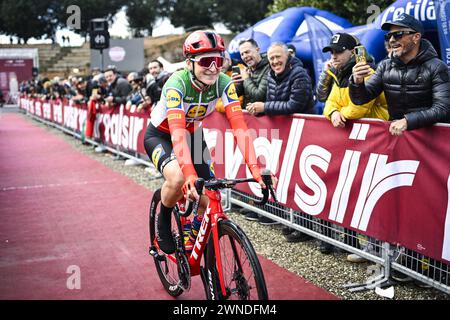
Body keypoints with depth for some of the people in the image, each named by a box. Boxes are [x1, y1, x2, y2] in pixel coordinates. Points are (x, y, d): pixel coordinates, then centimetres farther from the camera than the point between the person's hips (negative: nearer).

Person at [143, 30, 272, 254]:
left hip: (192, 135, 4)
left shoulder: (223, 83, -22)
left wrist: (254, 168, -42)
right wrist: (190, 175, -59)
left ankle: (194, 233, 25)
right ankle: (163, 221, -3)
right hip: (160, 136, -4)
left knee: (211, 200, -9)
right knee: (178, 178, -35)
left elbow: (239, 127, -30)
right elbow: (177, 134, -45)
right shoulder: (177, 84, -34)